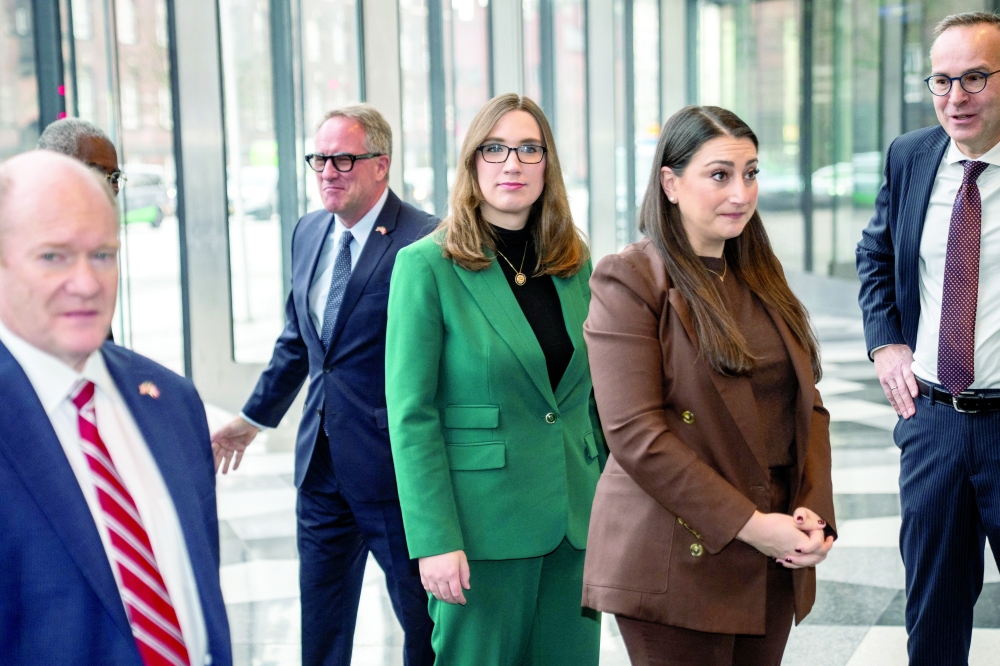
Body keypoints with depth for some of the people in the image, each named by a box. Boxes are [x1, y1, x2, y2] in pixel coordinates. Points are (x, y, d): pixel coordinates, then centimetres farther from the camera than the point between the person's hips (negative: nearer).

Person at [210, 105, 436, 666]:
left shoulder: (424, 241, -16)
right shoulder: (309, 232, 9)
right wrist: (255, 417, 26)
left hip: (392, 466, -7)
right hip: (323, 464, 7)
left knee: (424, 620, 8)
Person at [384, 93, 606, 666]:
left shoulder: (574, 264, 8)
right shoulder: (428, 265, -7)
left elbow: (595, 393, 13)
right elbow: (411, 414, -10)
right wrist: (435, 540, -16)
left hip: (576, 522, 5)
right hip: (484, 524, -5)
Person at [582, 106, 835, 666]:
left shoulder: (763, 278, 13)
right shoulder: (628, 281, -9)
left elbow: (808, 404, 12)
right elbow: (634, 432, -17)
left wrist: (814, 511, -5)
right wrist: (749, 524, -17)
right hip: (679, 563, -6)